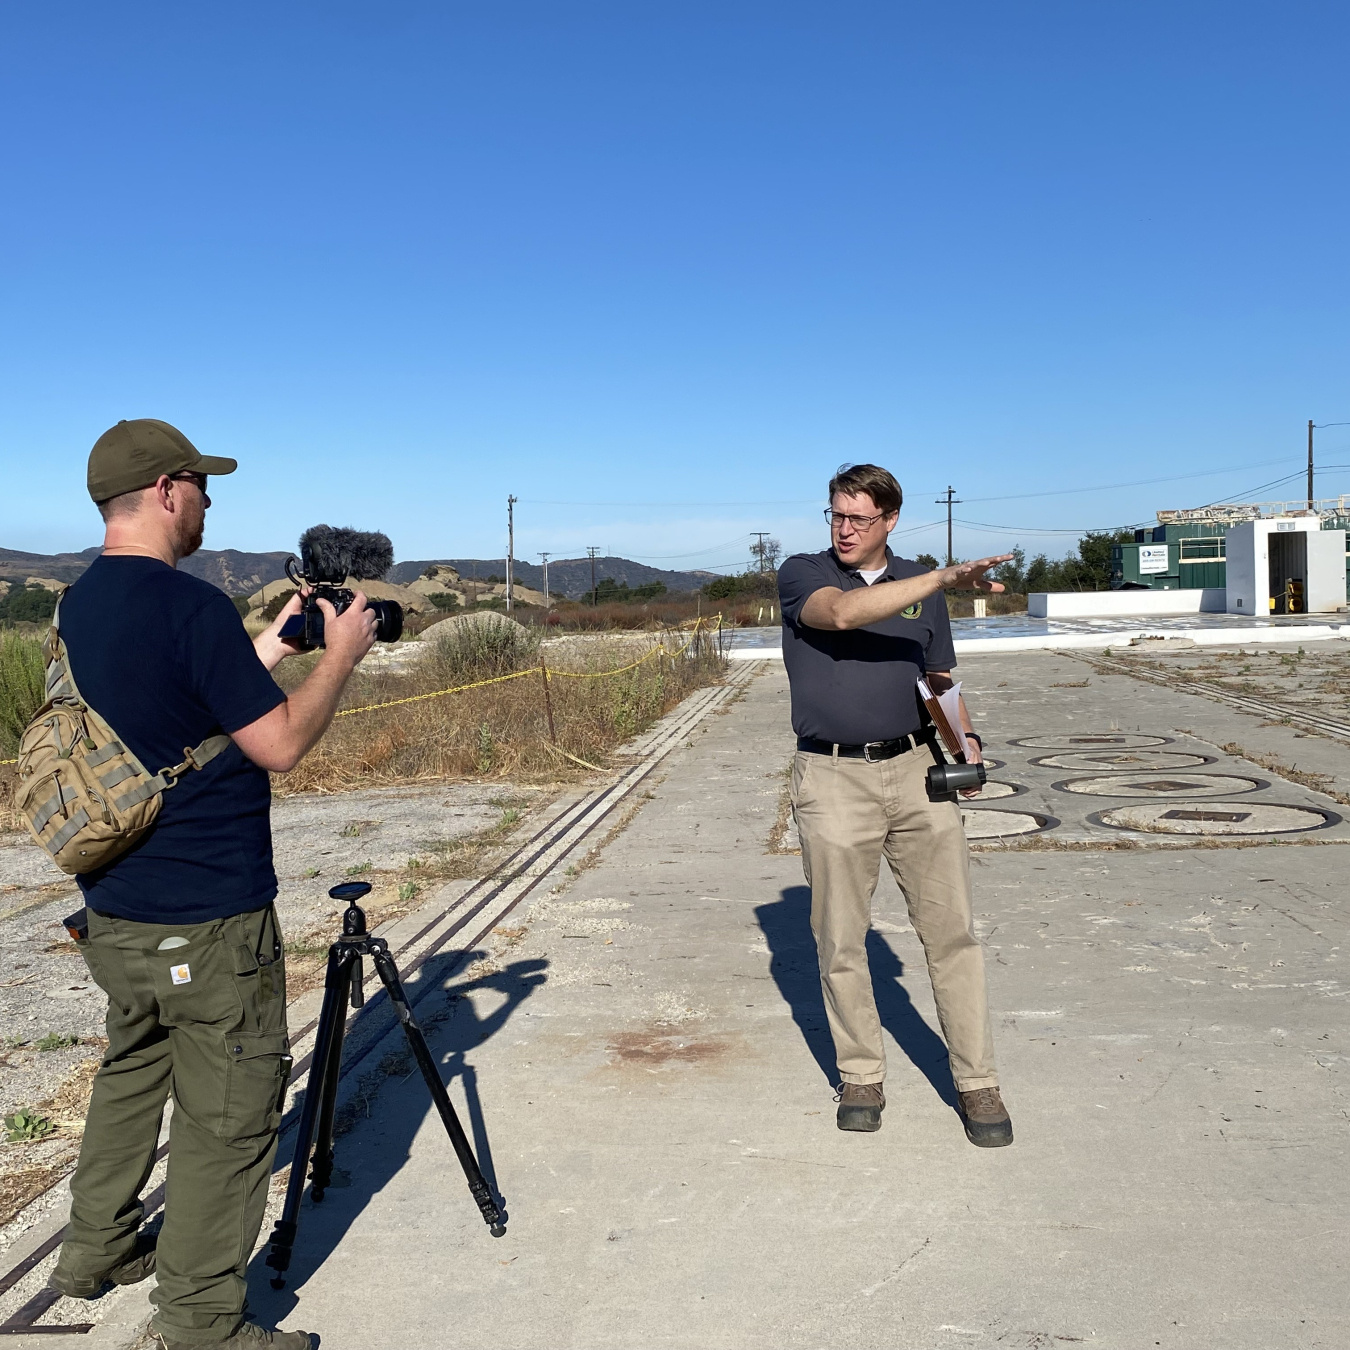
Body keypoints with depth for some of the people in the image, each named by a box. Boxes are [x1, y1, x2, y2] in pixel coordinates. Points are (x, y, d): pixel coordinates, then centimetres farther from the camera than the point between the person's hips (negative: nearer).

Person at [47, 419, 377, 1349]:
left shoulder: (80, 604, 8)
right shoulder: (189, 605, -20)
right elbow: (280, 745, -16)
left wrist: (272, 646, 16)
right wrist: (341, 655, -4)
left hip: (115, 913, 9)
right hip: (208, 925, -9)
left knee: (133, 1072, 26)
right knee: (228, 1117, 3)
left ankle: (97, 1251, 41)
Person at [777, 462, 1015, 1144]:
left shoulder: (921, 586, 12)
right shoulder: (801, 574, 1)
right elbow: (842, 612, -22)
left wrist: (964, 737, 2)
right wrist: (945, 576, -26)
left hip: (915, 770, 2)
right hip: (832, 780, -2)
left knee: (951, 930, 2)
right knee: (840, 940, 6)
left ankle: (977, 1082, 12)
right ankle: (861, 1077, 21)